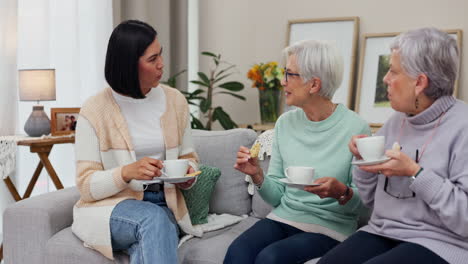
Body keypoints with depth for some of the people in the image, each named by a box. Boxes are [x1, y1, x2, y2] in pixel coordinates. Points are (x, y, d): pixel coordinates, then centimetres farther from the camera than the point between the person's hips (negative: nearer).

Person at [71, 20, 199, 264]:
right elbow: (87, 186, -7)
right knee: (153, 219, -35)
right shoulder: (94, 111, -7)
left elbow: (188, 157, 15)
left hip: (162, 205, 2)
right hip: (108, 207, -2)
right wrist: (126, 172, -27)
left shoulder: (174, 101, 4)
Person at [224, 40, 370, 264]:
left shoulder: (355, 128, -11)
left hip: (329, 226, -3)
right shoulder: (285, 123, 4)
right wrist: (257, 176, -12)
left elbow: (361, 201, -4)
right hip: (283, 217, 4)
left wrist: (342, 192, -24)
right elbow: (277, 196, 8)